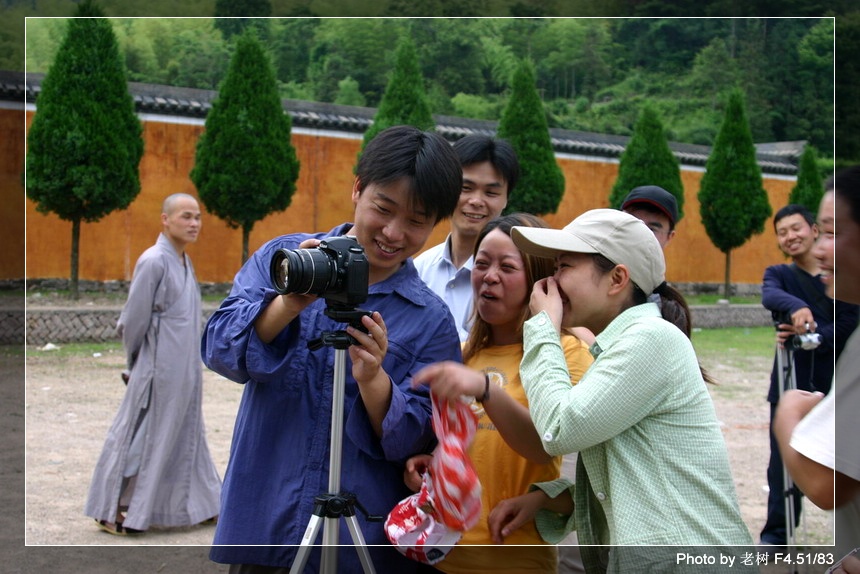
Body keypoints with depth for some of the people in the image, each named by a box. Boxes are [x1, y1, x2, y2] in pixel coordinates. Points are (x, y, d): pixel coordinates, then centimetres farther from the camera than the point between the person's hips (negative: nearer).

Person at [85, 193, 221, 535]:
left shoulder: (184, 262, 9)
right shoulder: (153, 262, -17)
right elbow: (134, 319, -13)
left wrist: (192, 364, 13)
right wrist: (135, 363, 0)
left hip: (185, 371, 8)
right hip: (159, 371, -8)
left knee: (186, 436, 15)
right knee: (142, 438, 1)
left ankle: (196, 504, 26)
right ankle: (112, 511, 14)